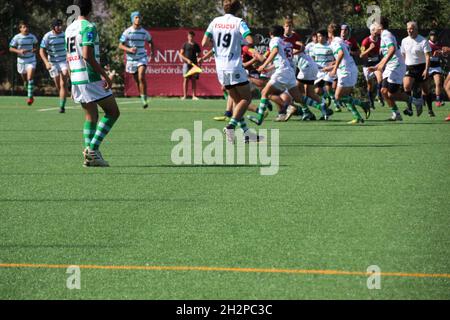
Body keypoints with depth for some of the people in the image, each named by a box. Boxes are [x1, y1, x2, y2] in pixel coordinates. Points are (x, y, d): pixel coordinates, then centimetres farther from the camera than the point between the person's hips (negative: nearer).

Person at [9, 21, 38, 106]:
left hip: (31, 60, -1)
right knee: (25, 80, 12)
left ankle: (30, 97, -17)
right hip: (21, 60, 1)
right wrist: (19, 51, -19)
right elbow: (11, 48, -1)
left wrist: (34, 49, -7)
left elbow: (35, 45, 17)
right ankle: (29, 94, 36)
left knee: (30, 77, -19)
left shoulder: (32, 37, -2)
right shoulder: (17, 38, -6)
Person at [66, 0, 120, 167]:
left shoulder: (69, 29, 14)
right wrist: (105, 75, -18)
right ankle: (92, 149, -8)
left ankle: (90, 156, 6)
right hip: (91, 78, -8)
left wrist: (73, 85, 24)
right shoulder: (89, 27, -12)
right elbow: (87, 56, -21)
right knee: (113, 112, 1)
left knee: (91, 116, 13)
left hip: (76, 78, 8)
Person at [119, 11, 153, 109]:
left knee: (141, 77, -22)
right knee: (137, 80, 7)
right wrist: (129, 49, -22)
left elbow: (150, 42, 21)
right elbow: (120, 45, -4)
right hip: (131, 59, 1)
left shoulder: (144, 32, 2)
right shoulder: (127, 32, -4)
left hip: (142, 58, -1)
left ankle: (144, 98, -18)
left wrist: (152, 52, 7)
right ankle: (143, 97, 25)